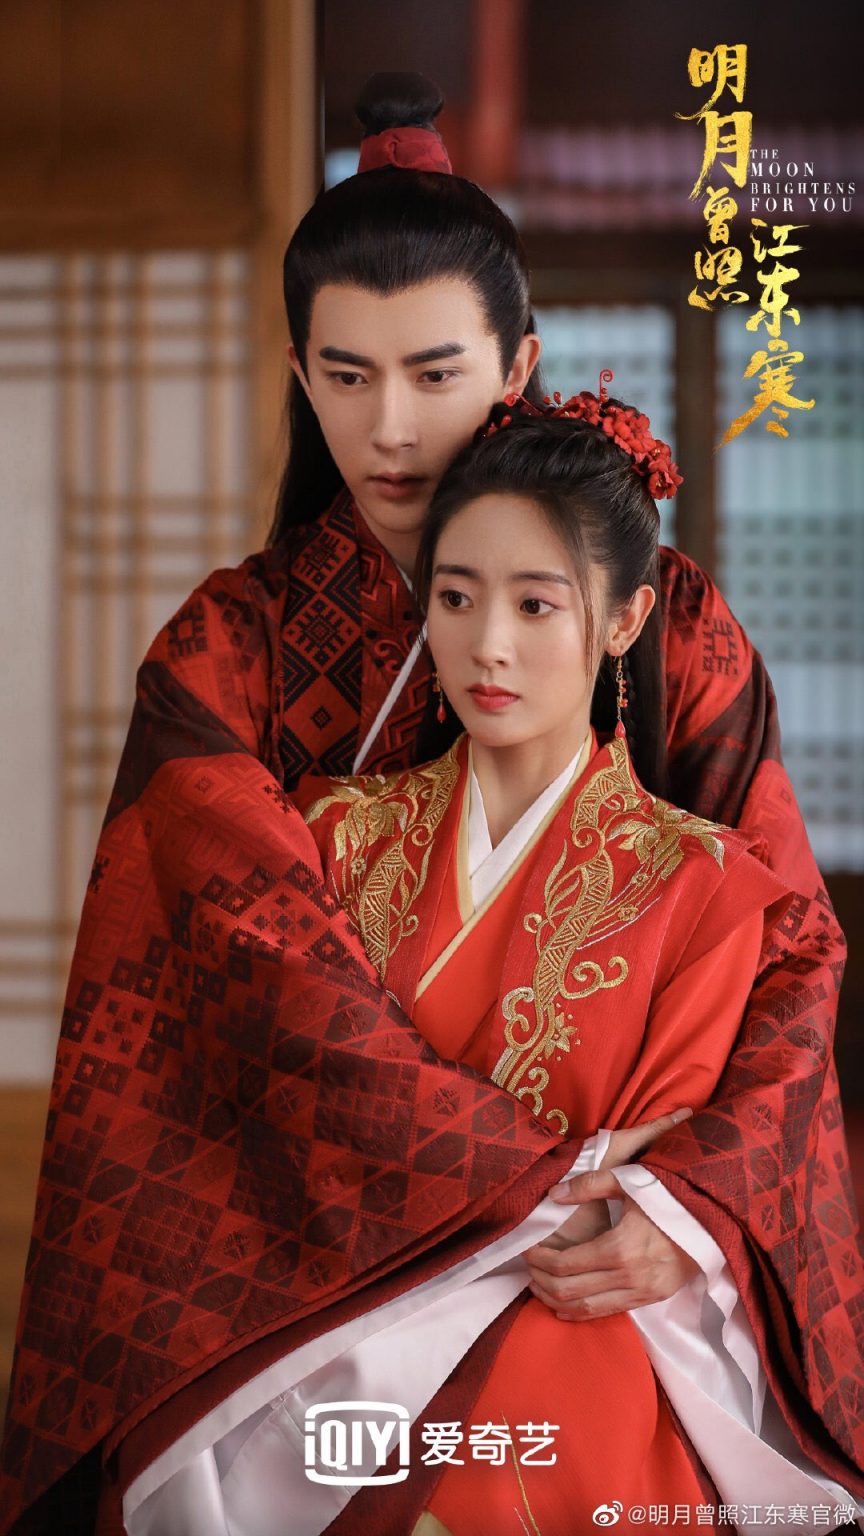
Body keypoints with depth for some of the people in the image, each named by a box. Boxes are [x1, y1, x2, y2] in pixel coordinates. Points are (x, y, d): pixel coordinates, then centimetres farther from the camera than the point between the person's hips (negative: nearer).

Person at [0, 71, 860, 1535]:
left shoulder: (677, 628, -2)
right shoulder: (227, 651, -5)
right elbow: (278, 974, -17)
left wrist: (697, 1199, -26)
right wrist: (544, 1182, -27)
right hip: (312, 1238, 0)